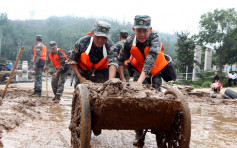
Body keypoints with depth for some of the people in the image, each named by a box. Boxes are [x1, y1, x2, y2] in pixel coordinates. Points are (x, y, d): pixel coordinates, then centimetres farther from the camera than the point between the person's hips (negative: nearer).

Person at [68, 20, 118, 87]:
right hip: (83, 73, 0)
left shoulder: (109, 45, -23)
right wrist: (80, 78, -16)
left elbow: (113, 62, -36)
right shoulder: (82, 42, -21)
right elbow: (72, 60, -10)